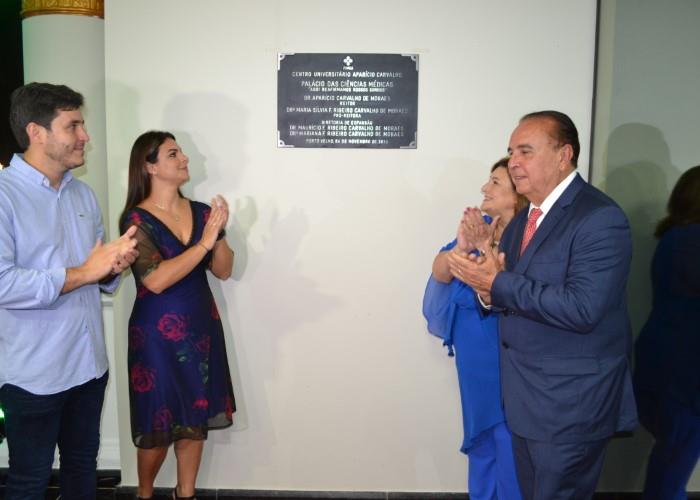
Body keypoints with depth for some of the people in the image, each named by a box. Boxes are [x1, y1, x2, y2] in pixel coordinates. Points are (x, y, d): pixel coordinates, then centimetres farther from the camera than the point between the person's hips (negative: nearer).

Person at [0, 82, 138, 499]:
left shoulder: (84, 195, 9)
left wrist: (114, 267, -8)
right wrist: (82, 273, -23)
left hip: (90, 363, 7)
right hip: (34, 372, -6)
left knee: (84, 465, 21)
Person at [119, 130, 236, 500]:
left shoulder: (201, 212, 3)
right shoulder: (137, 220, -11)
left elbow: (223, 271, 1)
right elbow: (156, 280, -22)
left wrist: (218, 233, -15)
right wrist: (203, 243, -24)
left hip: (201, 328, 5)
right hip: (158, 334, -4)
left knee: (196, 418, 13)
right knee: (157, 425, 8)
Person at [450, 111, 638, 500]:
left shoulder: (600, 217, -19)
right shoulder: (523, 216, 8)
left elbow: (581, 309, -28)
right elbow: (513, 294, 7)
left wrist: (498, 285, -24)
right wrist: (486, 287, -15)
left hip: (571, 401, -8)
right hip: (525, 395, 8)